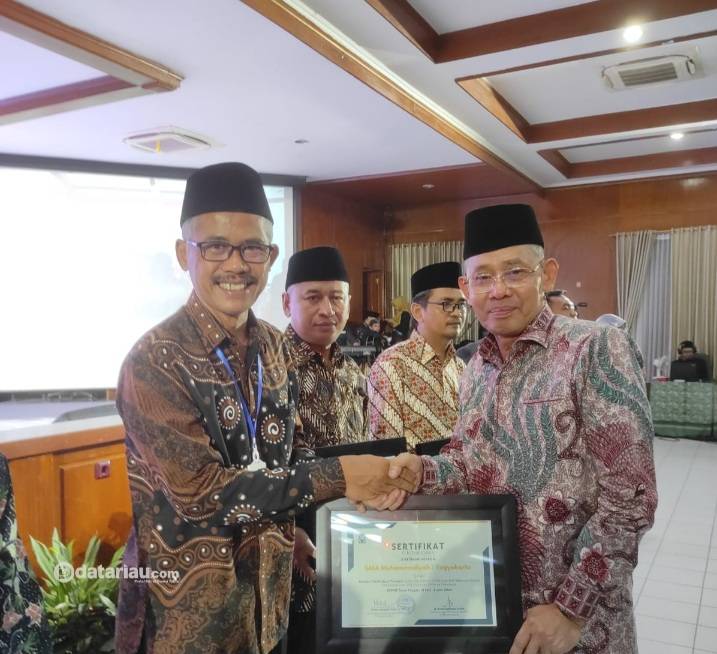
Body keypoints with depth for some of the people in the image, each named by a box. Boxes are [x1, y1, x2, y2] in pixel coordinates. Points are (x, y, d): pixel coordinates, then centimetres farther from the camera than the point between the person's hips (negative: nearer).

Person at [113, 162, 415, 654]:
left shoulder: (276, 348, 0)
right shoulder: (155, 360, -20)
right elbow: (198, 490, -25)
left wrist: (361, 483, -8)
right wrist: (336, 478, -24)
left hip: (271, 586, 6)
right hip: (188, 604, -5)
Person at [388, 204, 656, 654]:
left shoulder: (598, 349, -16)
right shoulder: (478, 367, 3)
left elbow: (630, 497, -18)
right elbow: (473, 464, 7)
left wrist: (571, 607, -18)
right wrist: (423, 470, -14)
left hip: (577, 610, -5)